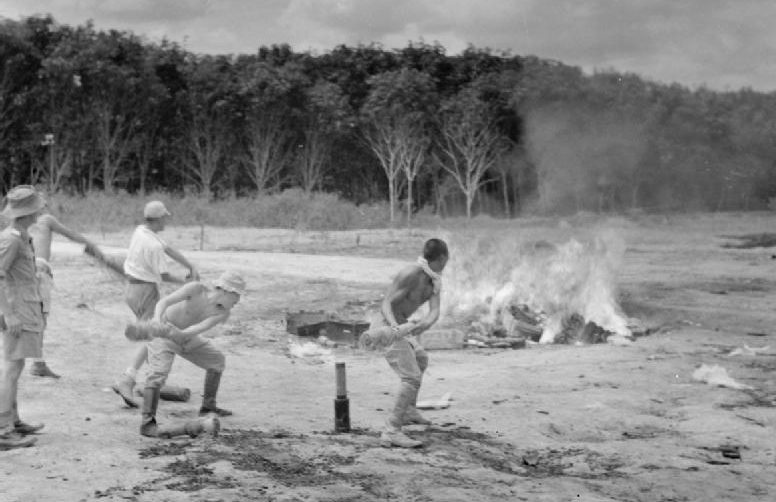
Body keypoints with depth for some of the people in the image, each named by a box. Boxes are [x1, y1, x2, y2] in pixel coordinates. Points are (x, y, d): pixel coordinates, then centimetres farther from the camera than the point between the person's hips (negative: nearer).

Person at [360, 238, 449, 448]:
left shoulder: (435, 281, 5)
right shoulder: (410, 275, -21)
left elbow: (434, 311, -8)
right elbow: (386, 304, -24)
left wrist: (424, 324, -31)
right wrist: (394, 325, -43)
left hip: (402, 326, 10)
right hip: (389, 327, -10)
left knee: (421, 360, 32)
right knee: (412, 378, -19)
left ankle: (408, 410, 47)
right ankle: (392, 432, -25)